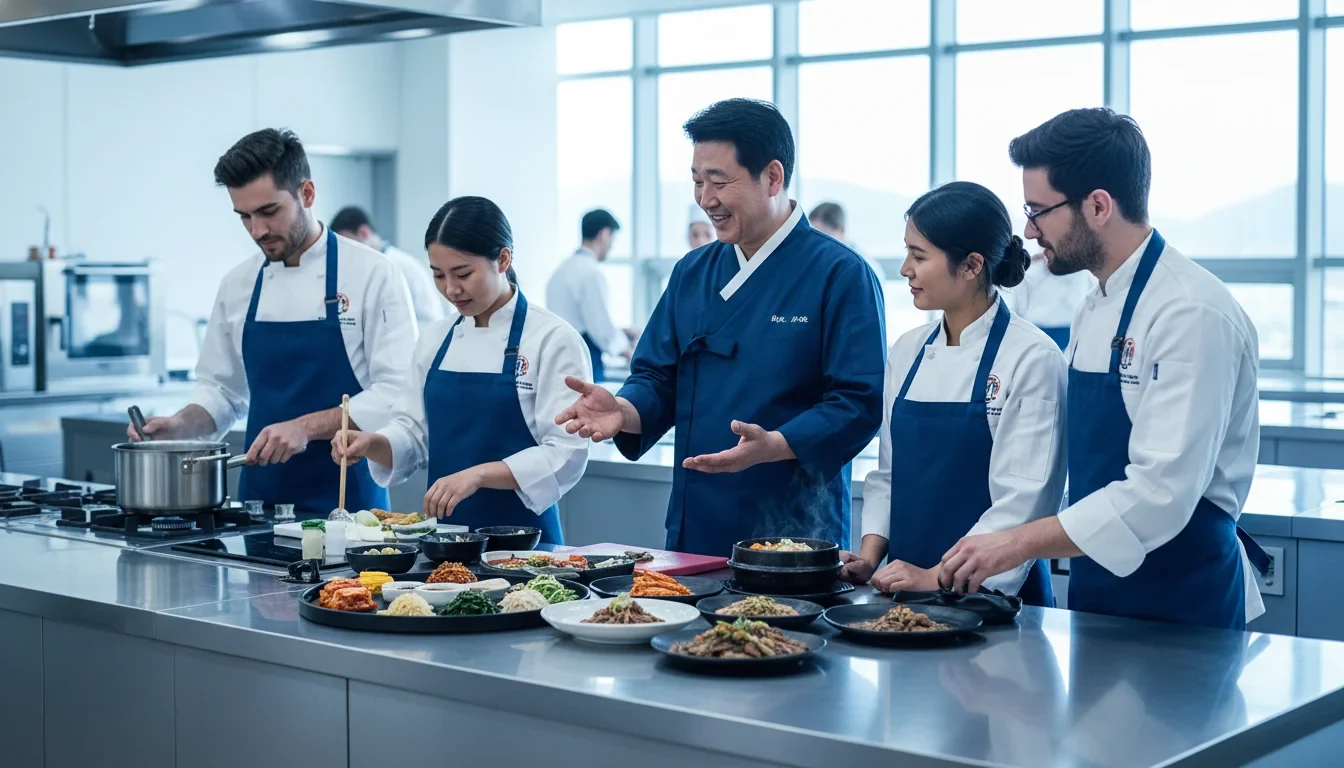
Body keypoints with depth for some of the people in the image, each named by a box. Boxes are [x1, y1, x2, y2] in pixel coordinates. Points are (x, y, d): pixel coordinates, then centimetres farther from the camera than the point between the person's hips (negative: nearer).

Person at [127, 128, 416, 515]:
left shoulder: (372, 273, -8)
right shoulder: (238, 284, 8)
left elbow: (396, 393, -14)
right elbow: (222, 390, 16)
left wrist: (306, 426, -22)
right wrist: (180, 426, -3)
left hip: (346, 498, -4)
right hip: (260, 496, 4)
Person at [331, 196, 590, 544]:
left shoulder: (553, 339, -7)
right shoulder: (435, 339, 10)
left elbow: (566, 455, -13)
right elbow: (413, 433, 13)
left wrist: (478, 475, -22)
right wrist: (372, 443, -6)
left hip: (520, 534, -4)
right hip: (443, 531, 4)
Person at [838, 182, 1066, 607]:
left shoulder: (1033, 359, -11)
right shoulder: (907, 352, 8)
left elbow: (1024, 499, -16)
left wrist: (938, 577, -19)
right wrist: (869, 557, -1)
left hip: (990, 595, -5)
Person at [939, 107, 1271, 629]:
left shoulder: (1192, 314, -20)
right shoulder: (1095, 310, 10)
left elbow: (1162, 492, -27)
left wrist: (1019, 543, -25)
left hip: (1181, 604, -8)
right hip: (1098, 595, 8)